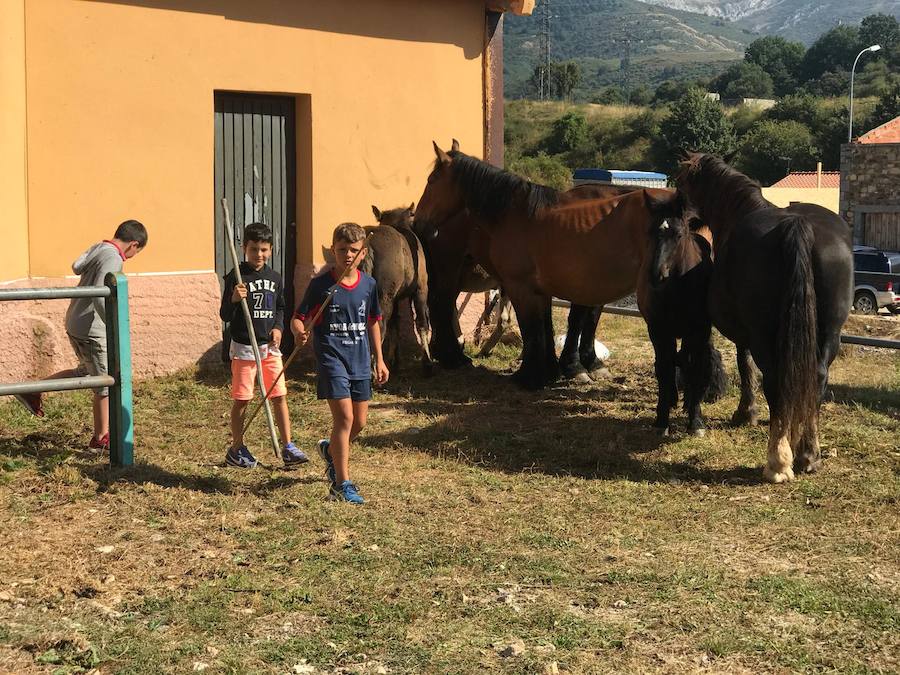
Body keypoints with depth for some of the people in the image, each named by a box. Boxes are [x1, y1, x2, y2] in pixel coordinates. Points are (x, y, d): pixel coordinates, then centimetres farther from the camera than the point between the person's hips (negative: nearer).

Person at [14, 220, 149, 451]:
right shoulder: (113, 259, -19)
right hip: (90, 329, -9)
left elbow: (77, 266, -4)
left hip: (74, 323, 9)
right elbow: (99, 296, -27)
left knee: (85, 371, 27)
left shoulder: (98, 248, 7)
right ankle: (100, 438, 13)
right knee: (105, 383, 4)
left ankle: (33, 391, 26)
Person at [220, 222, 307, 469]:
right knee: (242, 399, 3)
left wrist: (278, 327, 2)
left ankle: (288, 448, 9)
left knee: (280, 396, 3)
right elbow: (225, 315, -9)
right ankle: (236, 449, 17)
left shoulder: (274, 278, 7)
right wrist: (234, 300, -28)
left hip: (270, 347, 4)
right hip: (243, 347, -4)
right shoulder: (236, 278, -9)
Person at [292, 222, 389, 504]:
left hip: (360, 361, 5)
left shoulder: (368, 284, 4)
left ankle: (330, 450, 42)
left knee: (359, 423, 10)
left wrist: (379, 360, 16)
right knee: (344, 417, -14)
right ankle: (342, 484, -8)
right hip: (331, 358, -5)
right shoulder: (321, 284, -8)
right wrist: (299, 332, -29)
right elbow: (298, 317, -5)